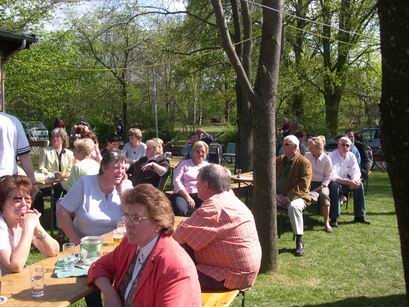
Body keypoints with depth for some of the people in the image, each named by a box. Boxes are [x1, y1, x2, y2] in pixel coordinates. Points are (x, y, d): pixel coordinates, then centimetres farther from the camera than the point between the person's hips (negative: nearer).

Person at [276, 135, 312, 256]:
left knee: (293, 207, -38)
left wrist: (288, 197, -21)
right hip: (279, 196, 5)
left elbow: (303, 186, -14)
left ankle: (299, 241, -23)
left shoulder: (304, 162, -7)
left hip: (296, 196, -5)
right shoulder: (279, 160, 10)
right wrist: (275, 194, -9)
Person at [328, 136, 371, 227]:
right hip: (332, 182, -6)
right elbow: (333, 176, -27)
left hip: (346, 181, 6)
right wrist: (348, 182, -37)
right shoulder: (332, 156, -19)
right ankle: (333, 218, -31)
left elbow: (356, 172, -4)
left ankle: (359, 216, -6)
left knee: (359, 185, -16)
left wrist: (355, 180, -28)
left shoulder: (351, 156, -2)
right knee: (335, 186, -36)